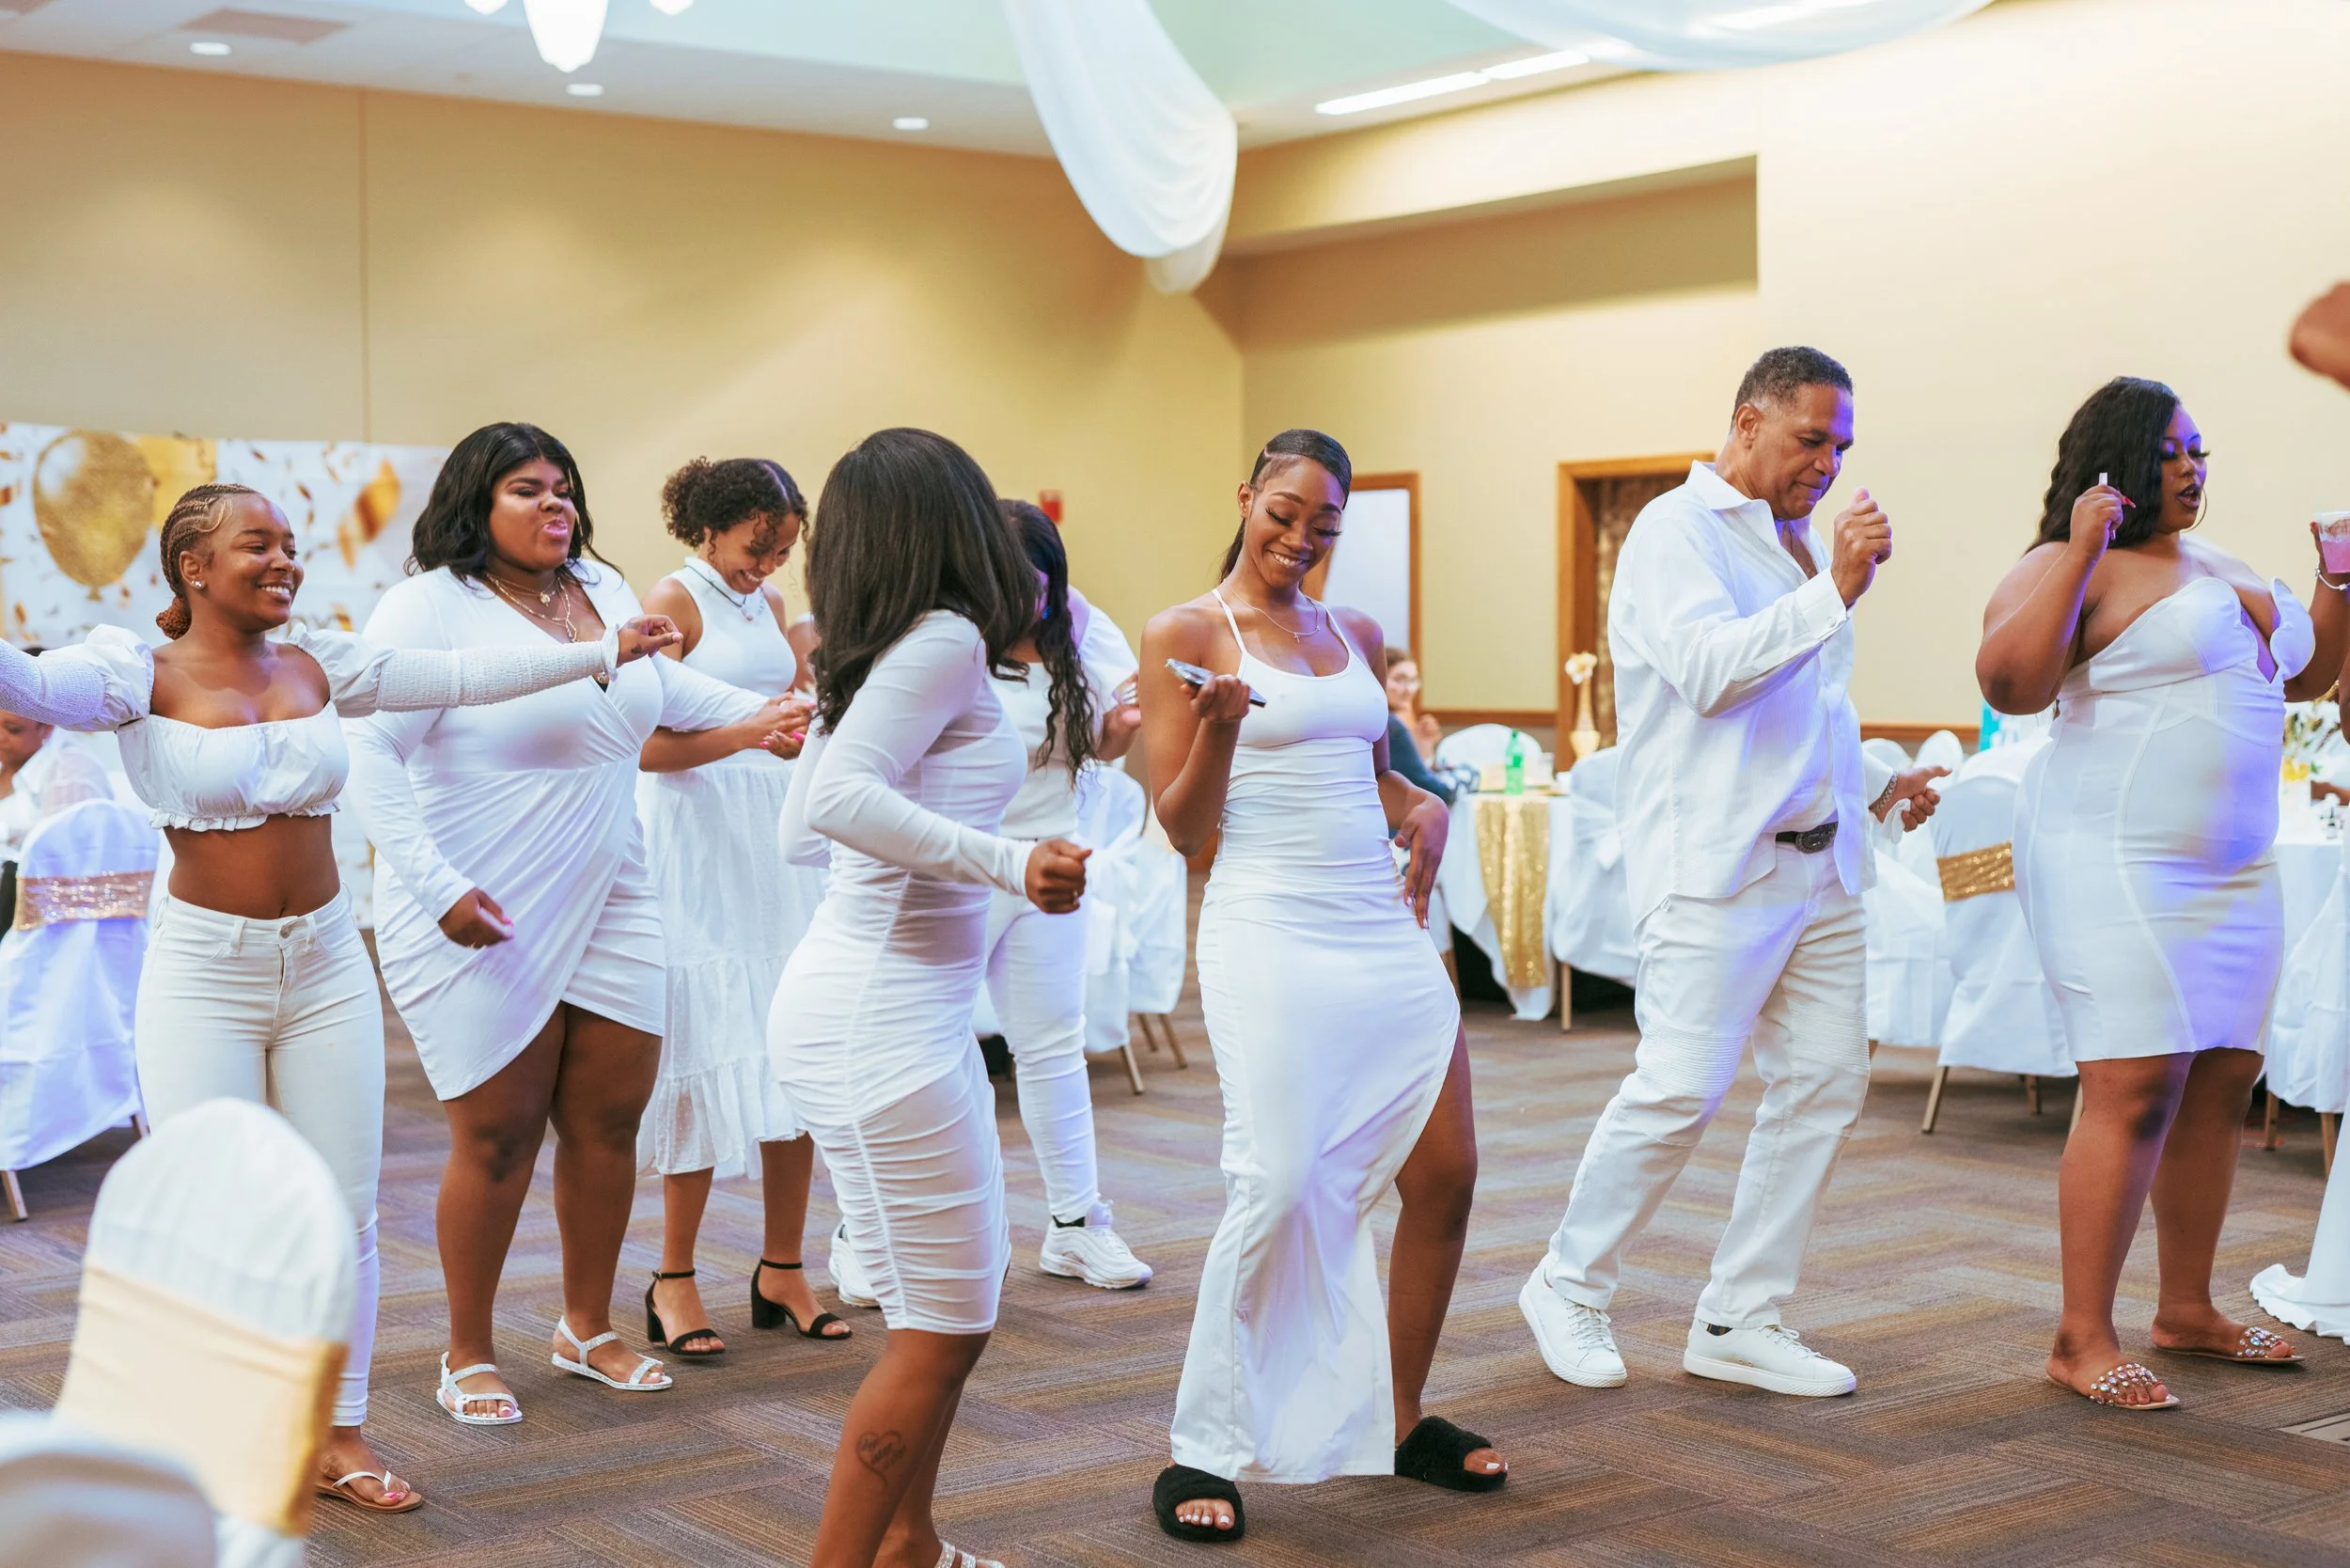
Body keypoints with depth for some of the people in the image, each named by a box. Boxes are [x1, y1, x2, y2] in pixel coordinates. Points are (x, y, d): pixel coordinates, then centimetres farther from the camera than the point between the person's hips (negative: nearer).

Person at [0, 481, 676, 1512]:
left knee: (345, 1211, 8)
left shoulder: (322, 665, 5)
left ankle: (340, 1435, 22)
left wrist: (605, 650, 13)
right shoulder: (142, 673, -8)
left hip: (327, 969, 4)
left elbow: (463, 675, 10)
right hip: (202, 974, -4)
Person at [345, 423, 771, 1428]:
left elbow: (665, 687, 29)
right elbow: (366, 752, -18)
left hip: (608, 908, 7)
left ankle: (588, 1328, 28)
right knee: (498, 1137, -1)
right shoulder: (431, 606, -11)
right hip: (485, 925, -6)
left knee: (608, 1120, 10)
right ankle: (468, 1356, 17)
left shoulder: (603, 591, 10)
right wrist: (439, 887, -24)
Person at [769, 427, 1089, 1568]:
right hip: (876, 1017, -10)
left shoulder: (874, 657, 11)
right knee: (941, 1327, -3)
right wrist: (1009, 863, -28)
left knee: (962, 1297, 20)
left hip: (917, 1010, 10)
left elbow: (799, 833, 17)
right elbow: (841, 801, -24)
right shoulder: (945, 639, -12)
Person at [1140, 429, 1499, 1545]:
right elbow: (1182, 827, -4)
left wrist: (1424, 809, 8)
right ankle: (1206, 1451, 2)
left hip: (1384, 930, 7)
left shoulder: (1356, 634, 15)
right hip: (1270, 935, -6)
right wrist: (1217, 728, -21)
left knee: (1445, 1174, 5)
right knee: (1279, 1185, -13)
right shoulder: (1186, 634, -2)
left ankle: (1400, 1420, 23)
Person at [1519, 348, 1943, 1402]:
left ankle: (1739, 1322, 11)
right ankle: (1570, 1287, 9)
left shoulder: (1805, 545, 22)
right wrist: (1834, 591, -22)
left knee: (1828, 1079, 3)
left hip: (1816, 864, 9)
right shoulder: (1677, 531, -4)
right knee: (1681, 1087, -11)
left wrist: (1878, 786, 19)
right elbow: (1707, 670, -21)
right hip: (1713, 867, -8)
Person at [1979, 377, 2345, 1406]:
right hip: (2116, 862, -9)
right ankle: (2083, 1341, -6)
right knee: (2135, 1093, -12)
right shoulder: (2069, 569, -7)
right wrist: (2080, 553, -25)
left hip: (2234, 866, 9)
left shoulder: (2220, 567, 19)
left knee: (2222, 1086, 8)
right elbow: (2010, 682, -23)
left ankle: (2186, 1310, 21)